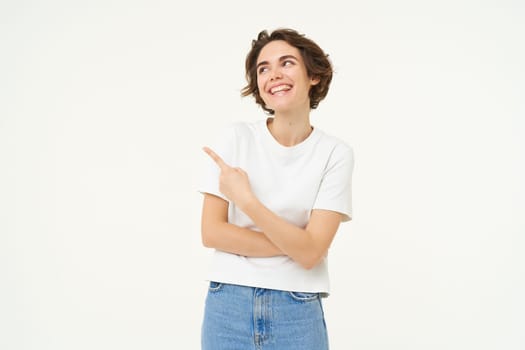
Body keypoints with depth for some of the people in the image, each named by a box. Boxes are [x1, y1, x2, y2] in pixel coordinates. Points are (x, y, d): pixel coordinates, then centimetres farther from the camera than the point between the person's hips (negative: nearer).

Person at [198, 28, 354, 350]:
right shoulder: (236, 137, -3)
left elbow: (310, 252, -13)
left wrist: (245, 199, -20)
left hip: (297, 313, -1)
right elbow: (211, 233, -6)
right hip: (228, 306, 1)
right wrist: (294, 243, -12)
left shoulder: (335, 153, -6)